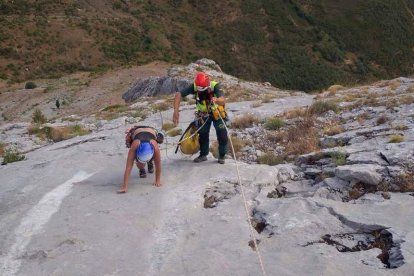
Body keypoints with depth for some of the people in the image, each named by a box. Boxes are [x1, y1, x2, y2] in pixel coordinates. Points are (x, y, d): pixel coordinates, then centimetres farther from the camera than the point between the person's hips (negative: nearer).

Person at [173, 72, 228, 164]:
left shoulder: (215, 86, -33)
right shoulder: (194, 87, -28)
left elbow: (223, 101, -46)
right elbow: (178, 94, -32)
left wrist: (216, 100, -70)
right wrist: (176, 111, -44)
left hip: (217, 113, -2)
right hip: (204, 114, 2)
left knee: (222, 135, -5)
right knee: (202, 135, 5)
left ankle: (221, 156, 14)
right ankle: (203, 155, 26)